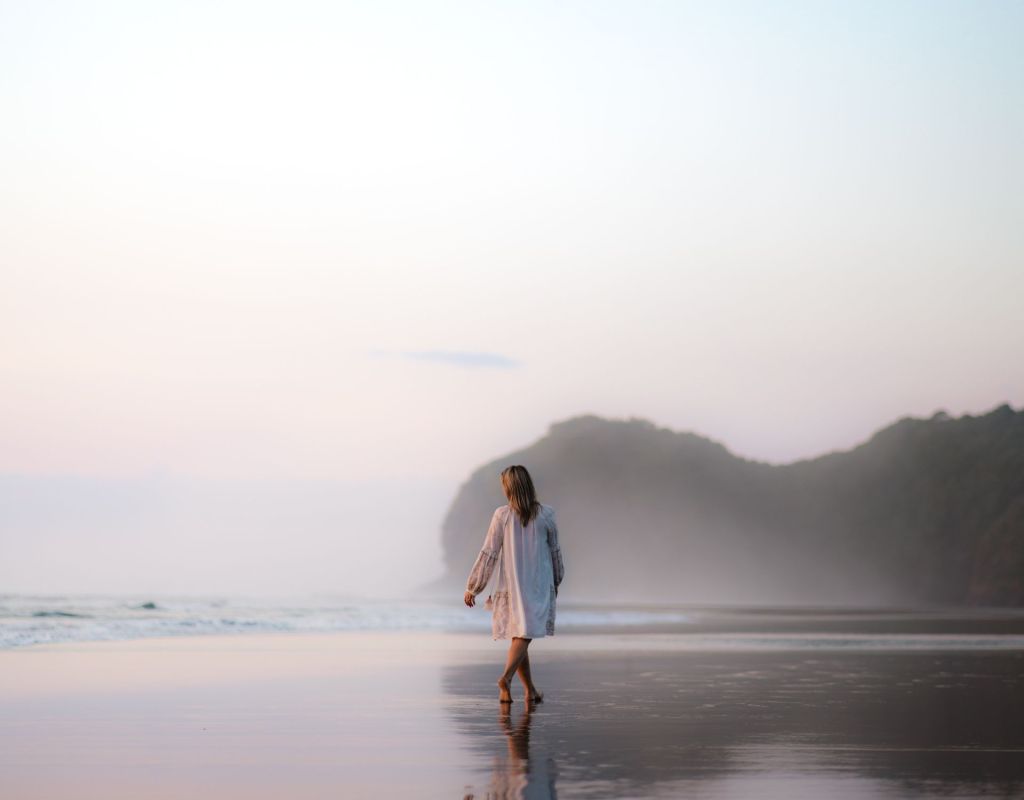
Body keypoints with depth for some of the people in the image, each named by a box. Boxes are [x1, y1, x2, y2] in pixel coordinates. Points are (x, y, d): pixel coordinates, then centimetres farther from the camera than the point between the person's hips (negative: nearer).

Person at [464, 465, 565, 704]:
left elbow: (489, 553, -6)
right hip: (538, 585, 0)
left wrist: (472, 587, 2)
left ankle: (530, 690, 18)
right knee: (524, 635, -7)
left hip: (510, 585, 0)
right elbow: (555, 552, 8)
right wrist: (556, 582, 24)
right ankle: (506, 677, -29)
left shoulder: (502, 515, -7)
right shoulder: (545, 515, -3)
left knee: (518, 636, 13)